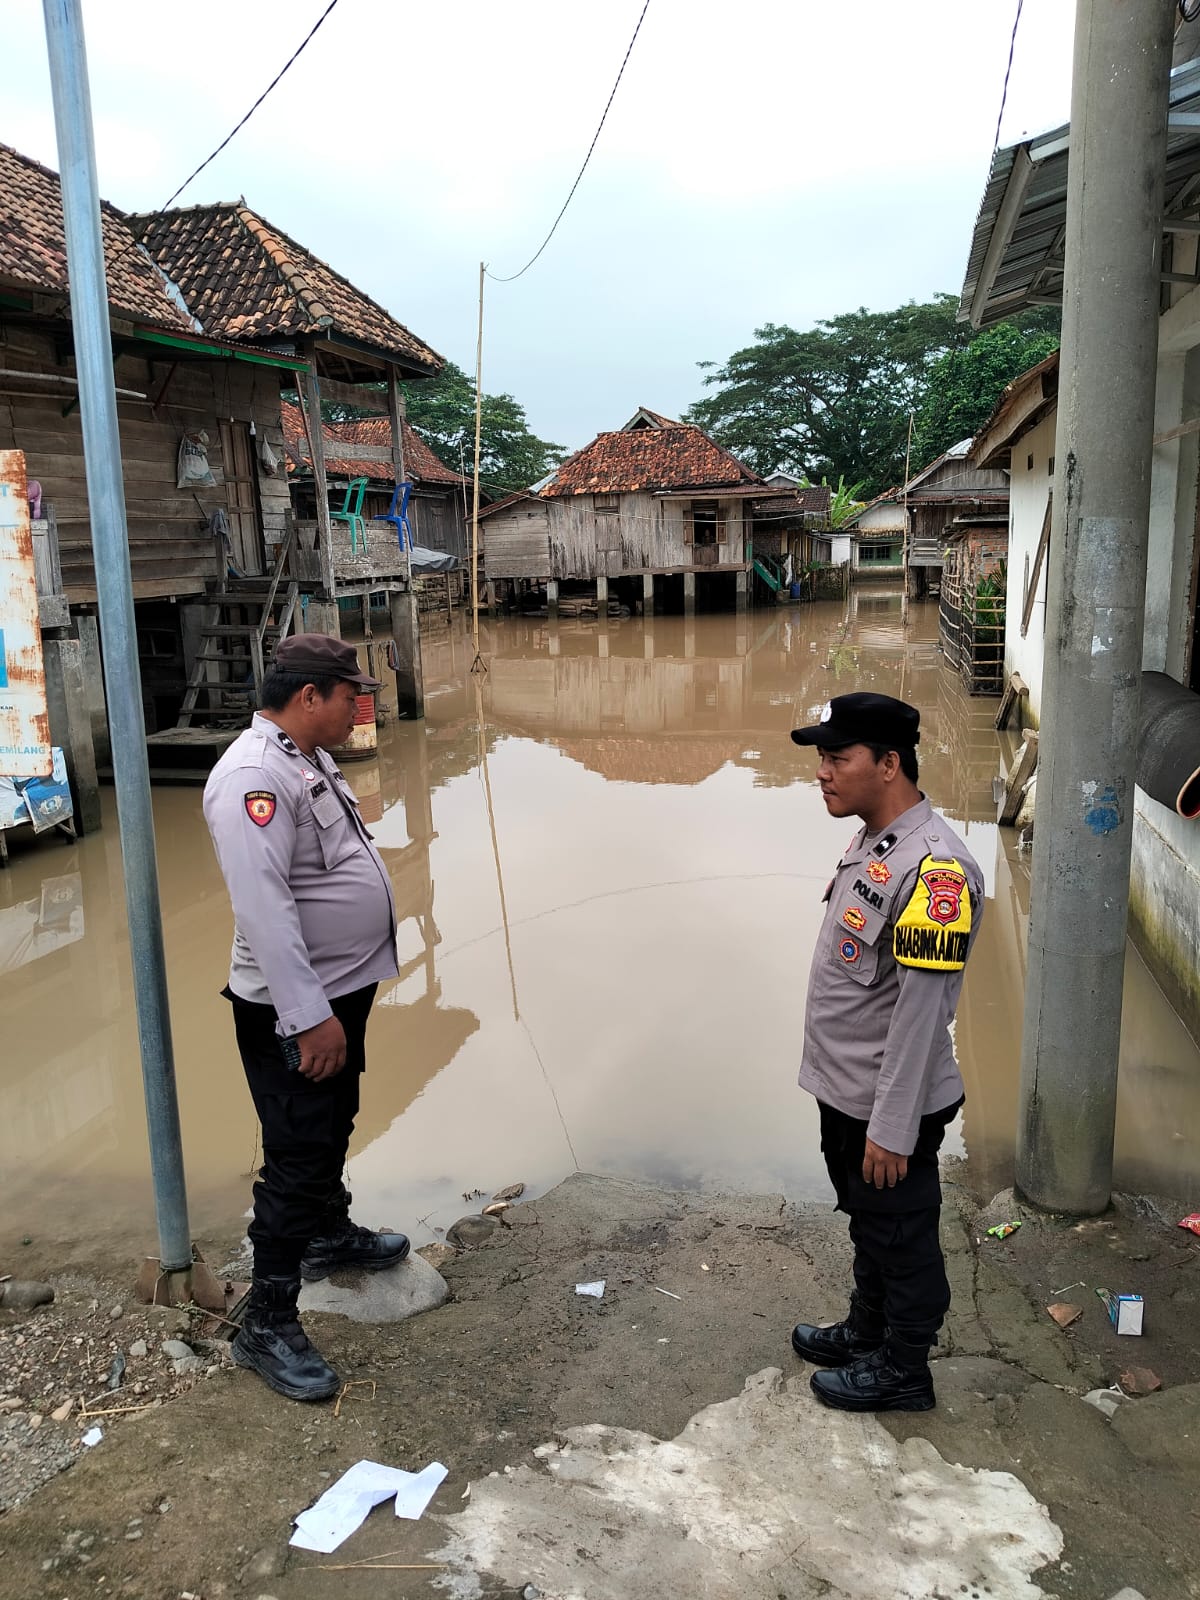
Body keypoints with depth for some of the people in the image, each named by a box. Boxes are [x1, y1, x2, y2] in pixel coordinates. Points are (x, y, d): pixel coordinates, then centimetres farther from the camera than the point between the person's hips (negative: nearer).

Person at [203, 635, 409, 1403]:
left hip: (342, 989, 10)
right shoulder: (253, 777, -24)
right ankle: (268, 1325, 12)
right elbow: (265, 908, -30)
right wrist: (310, 1016, -29)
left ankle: (330, 1235, 47)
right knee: (297, 1160, -2)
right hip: (294, 1009, -10)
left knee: (332, 1130, 26)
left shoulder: (309, 758, 8)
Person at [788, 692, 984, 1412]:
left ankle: (903, 1370, 33)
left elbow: (922, 1009, -26)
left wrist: (892, 1127, -22)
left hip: (891, 1108, -9)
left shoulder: (934, 867, -27)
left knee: (902, 1235, 12)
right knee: (867, 1223, 26)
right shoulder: (872, 842, 5)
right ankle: (867, 1332, 47)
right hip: (846, 1091, 9)